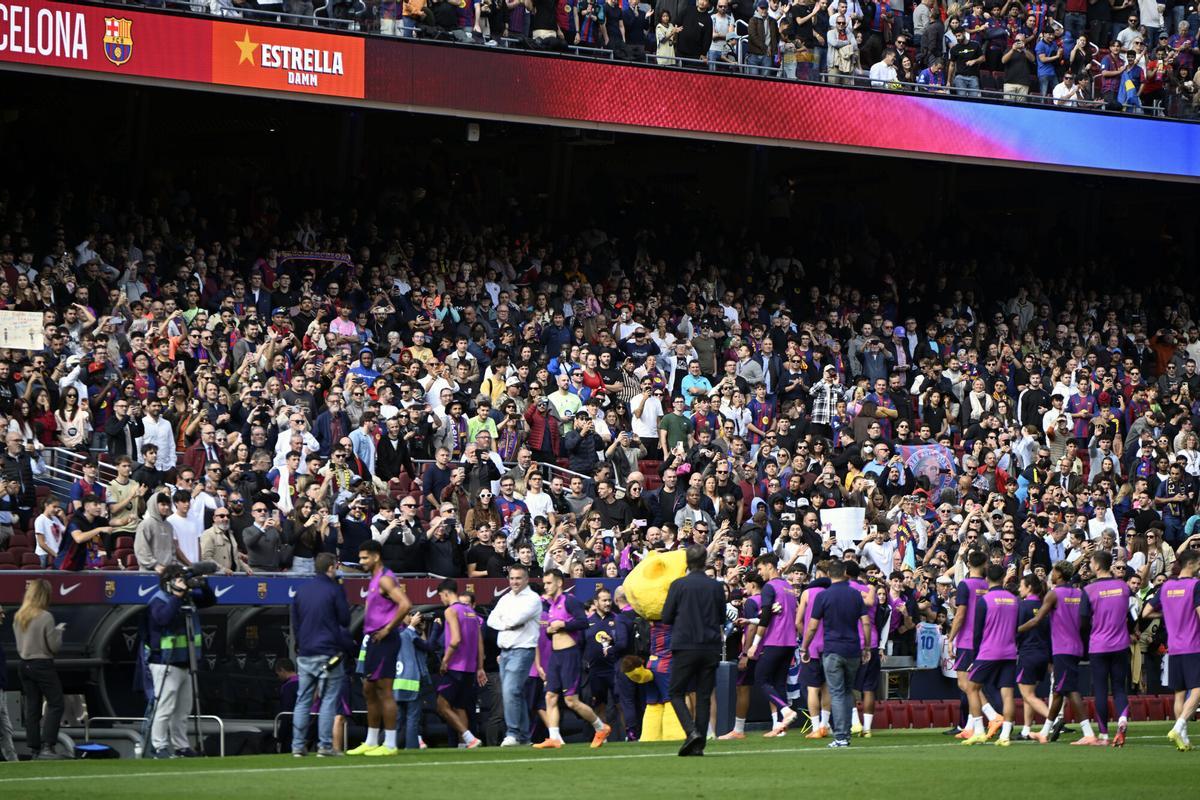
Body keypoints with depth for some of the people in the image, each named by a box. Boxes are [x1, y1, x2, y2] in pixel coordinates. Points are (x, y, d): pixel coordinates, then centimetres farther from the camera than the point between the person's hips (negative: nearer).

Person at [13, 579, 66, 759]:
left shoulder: (18, 617, 5)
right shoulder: (45, 617, -15)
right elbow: (54, 647, -13)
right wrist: (58, 630, 3)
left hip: (24, 665, 7)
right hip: (43, 665, -7)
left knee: (32, 707, 10)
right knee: (55, 704, -2)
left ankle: (34, 748, 11)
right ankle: (47, 746, -12)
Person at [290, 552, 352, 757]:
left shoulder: (301, 590, 10)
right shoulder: (334, 590, -7)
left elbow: (294, 621, 16)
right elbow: (345, 619, -5)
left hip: (304, 654, 5)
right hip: (328, 653, -5)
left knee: (303, 700, 7)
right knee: (329, 700, -2)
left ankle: (298, 745, 4)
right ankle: (324, 745, -6)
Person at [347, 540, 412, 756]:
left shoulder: (385, 579, -14)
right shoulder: (374, 580, 17)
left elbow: (405, 604, -26)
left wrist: (387, 629, -20)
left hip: (384, 641, -11)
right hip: (372, 640, 11)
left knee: (384, 691, -8)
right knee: (369, 691, 13)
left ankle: (390, 744, -6)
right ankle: (371, 742, 20)